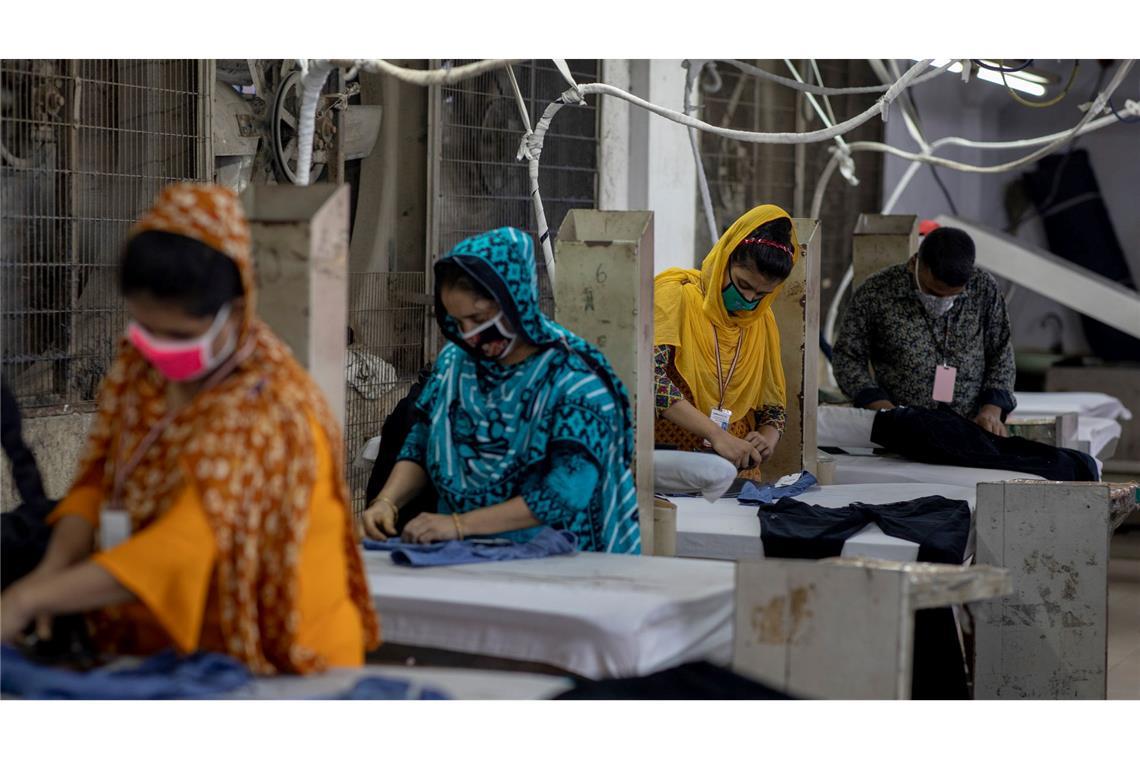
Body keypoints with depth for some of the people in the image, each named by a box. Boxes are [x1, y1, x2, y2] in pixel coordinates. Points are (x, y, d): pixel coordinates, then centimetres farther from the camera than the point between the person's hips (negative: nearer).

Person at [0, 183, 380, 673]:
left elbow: (181, 551, -25)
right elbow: (96, 480, 7)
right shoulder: (139, 367, 3)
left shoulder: (265, 408, -19)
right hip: (165, 650, 8)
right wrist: (53, 568, -13)